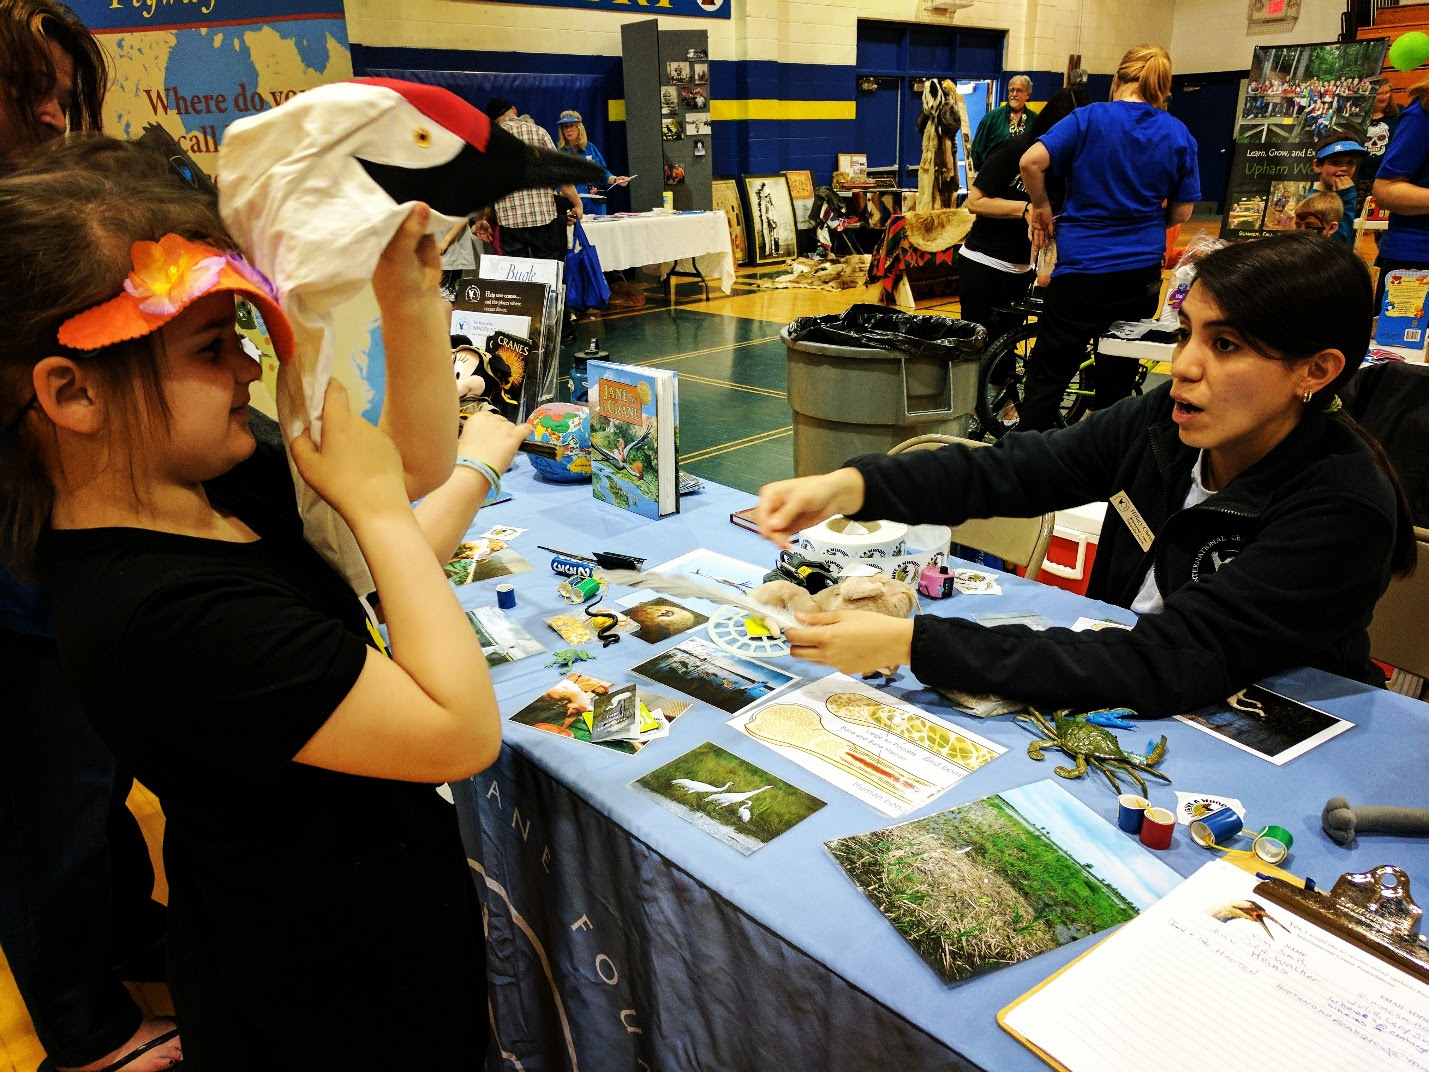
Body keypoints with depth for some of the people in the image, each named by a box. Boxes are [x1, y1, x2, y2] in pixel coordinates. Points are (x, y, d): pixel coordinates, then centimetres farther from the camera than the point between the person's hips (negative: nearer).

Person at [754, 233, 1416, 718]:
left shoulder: (1342, 510, -26)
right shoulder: (1169, 421, -10)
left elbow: (1167, 664, -34)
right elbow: (1009, 470, -9)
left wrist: (911, 644, -41)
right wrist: (848, 487, -28)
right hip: (1119, 700, 5)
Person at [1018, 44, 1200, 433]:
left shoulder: (1090, 118, -4)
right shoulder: (1179, 135, 4)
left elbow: (1031, 161, -16)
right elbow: (1181, 212, 6)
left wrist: (1042, 207, -1)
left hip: (1081, 267, -4)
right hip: (1143, 273, 4)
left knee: (1048, 373, 2)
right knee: (1118, 378, 13)